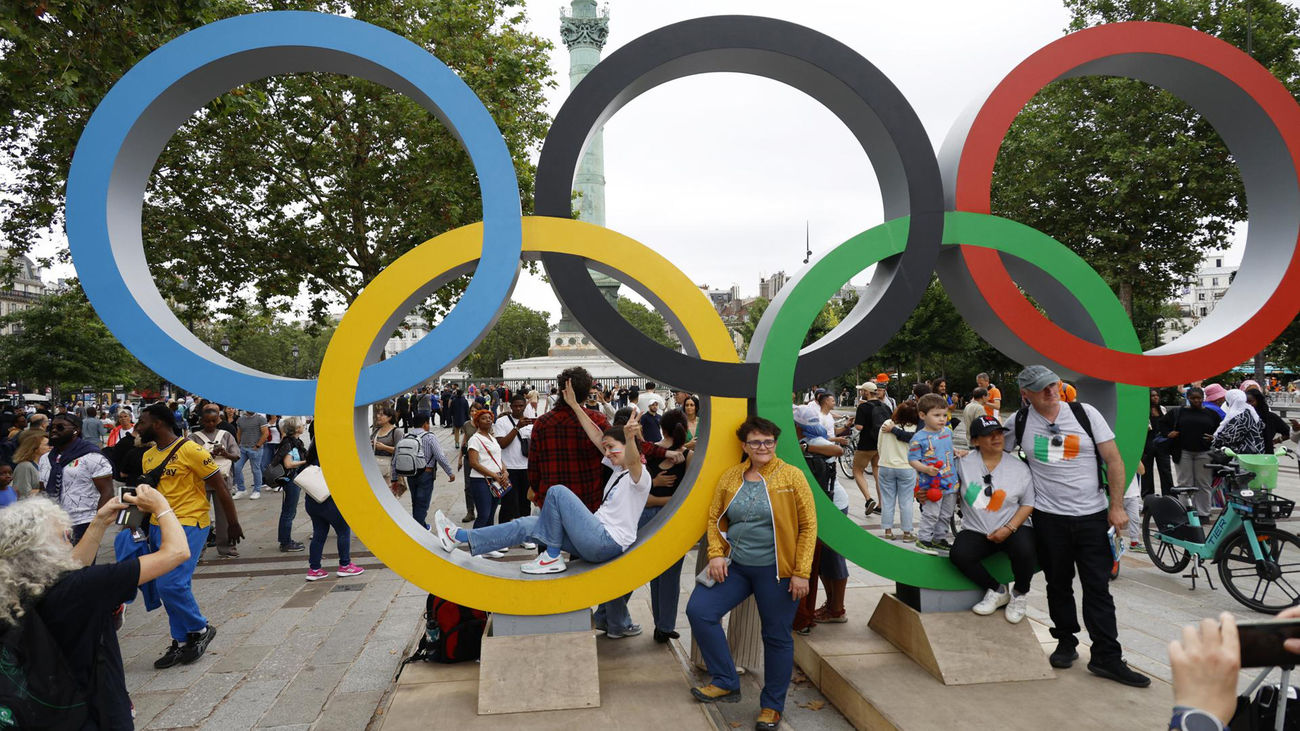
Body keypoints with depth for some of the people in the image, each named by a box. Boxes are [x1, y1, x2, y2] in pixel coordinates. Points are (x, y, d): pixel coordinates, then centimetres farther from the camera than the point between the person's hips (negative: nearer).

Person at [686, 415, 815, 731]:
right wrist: (716, 554, -4)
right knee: (699, 610, -7)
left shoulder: (792, 476, -6)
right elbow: (715, 518, 12)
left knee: (777, 636, 6)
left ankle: (772, 706, 26)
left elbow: (808, 525, -7)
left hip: (775, 569, -4)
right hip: (735, 565, 4)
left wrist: (801, 572, -11)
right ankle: (726, 683, 9)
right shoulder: (729, 478, 4)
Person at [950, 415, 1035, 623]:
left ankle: (1020, 594, 2)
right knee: (958, 555, -27)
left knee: (1024, 550, -33)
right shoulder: (964, 463, 2)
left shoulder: (1019, 467, 2)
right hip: (976, 531, 1)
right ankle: (996, 591, 1)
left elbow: (1028, 504, 4)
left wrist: (1008, 529, -10)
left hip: (1013, 529, -1)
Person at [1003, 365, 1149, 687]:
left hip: (1093, 515, -1)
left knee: (1098, 587, 1)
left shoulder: (1085, 413, -4)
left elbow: (1113, 460, -2)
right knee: (1058, 584, 11)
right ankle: (1066, 642, 28)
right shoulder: (1019, 422, -1)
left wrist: (1116, 507, -6)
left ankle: (1107, 657, 7)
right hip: (1049, 516, 1)